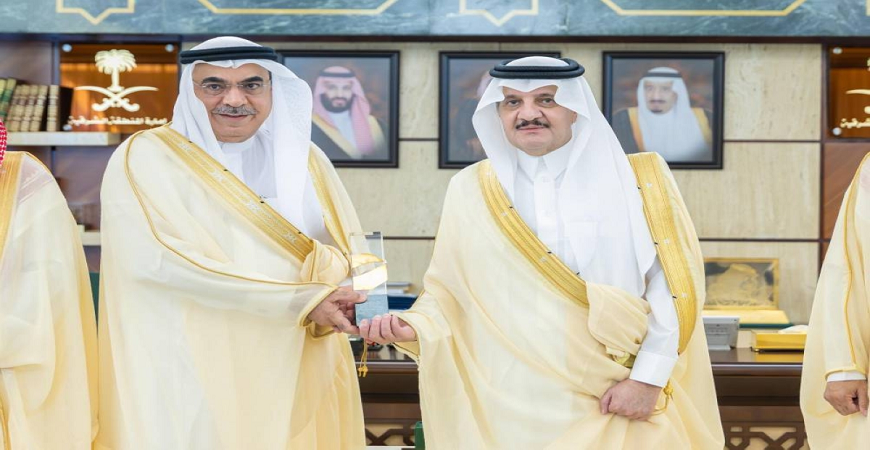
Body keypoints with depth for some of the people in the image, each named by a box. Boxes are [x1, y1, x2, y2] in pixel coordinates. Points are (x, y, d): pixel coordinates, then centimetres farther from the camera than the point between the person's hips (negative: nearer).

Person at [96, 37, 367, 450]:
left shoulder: (301, 158, 8)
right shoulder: (145, 160, -7)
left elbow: (348, 250, 5)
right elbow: (169, 261, -19)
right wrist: (302, 301, -21)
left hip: (295, 376, 4)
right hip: (191, 382, -4)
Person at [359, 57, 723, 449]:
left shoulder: (634, 181, 0)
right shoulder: (471, 190, 4)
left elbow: (672, 284, -3)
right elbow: (448, 294, 6)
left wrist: (648, 377, -10)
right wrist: (413, 327, -13)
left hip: (614, 405, -1)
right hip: (507, 407, 1)